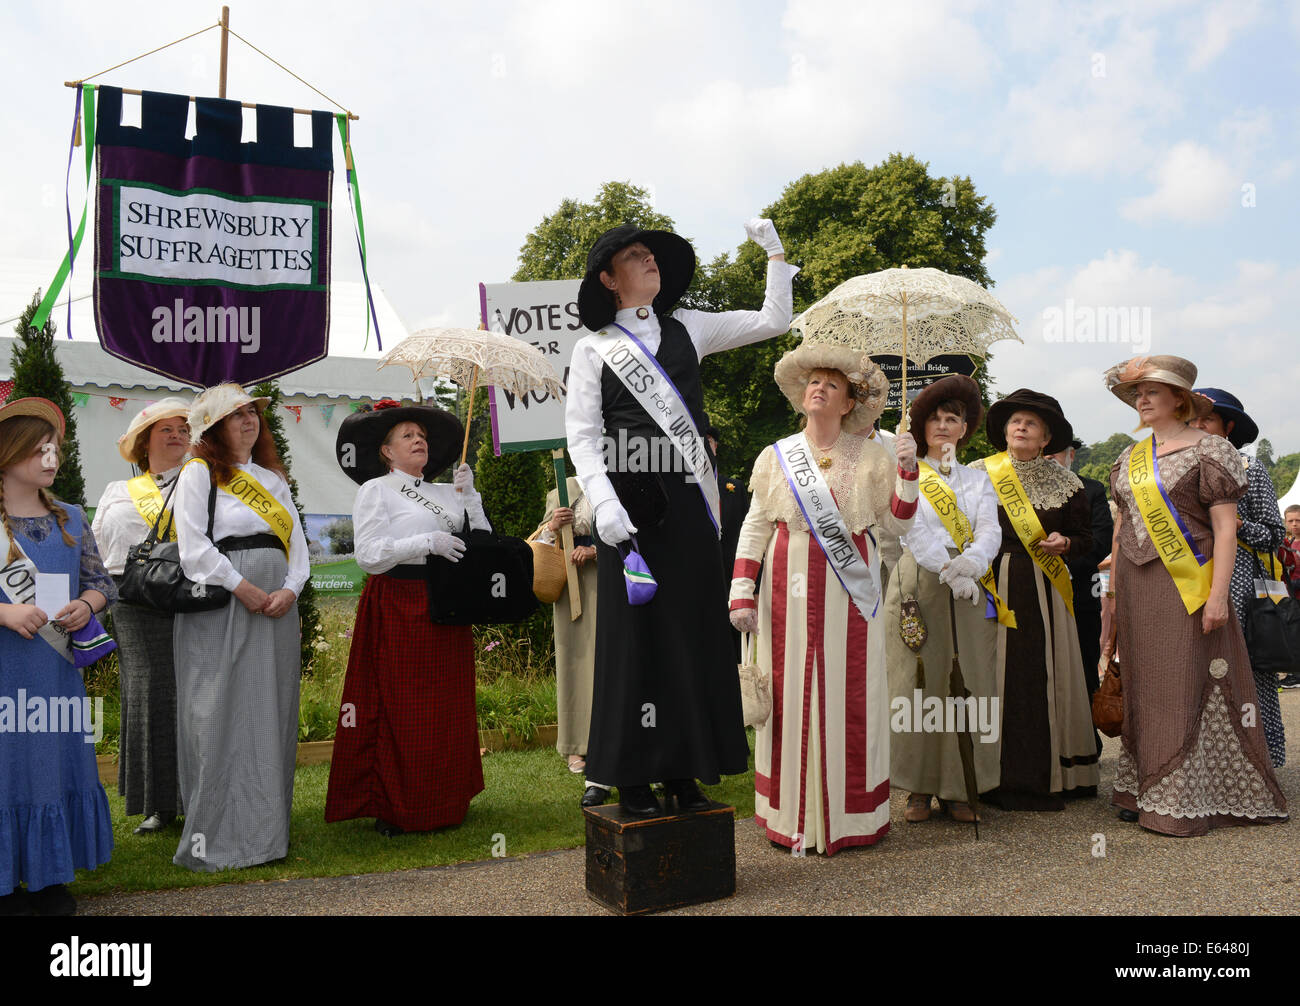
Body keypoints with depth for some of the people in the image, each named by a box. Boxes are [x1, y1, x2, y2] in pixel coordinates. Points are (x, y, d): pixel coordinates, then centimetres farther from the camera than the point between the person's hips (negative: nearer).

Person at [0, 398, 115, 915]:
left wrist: (85, 606, -7)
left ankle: (50, 878, 23)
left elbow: (101, 582, 13)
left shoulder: (70, 518, 9)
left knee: (57, 761, 9)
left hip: (57, 669, 4)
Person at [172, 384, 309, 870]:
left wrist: (289, 589, -5)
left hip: (277, 605, 6)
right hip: (220, 609, -5)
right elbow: (194, 546, -9)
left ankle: (265, 826, 16)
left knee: (271, 714, 7)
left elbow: (297, 542, 12)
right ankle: (213, 836, 1)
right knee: (221, 716, -5)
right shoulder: (198, 474, 2)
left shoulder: (273, 478, 19)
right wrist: (242, 587, -15)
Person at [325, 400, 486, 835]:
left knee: (449, 710, 7)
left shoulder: (445, 492, 17)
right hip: (398, 609, -5)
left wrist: (468, 495, 2)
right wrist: (427, 543, -17)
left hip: (446, 611, 6)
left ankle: (444, 804, 19)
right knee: (400, 713, -5)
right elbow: (368, 555, -11)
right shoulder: (375, 490, 1)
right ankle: (392, 810, 7)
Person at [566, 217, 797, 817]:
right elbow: (581, 436, -2)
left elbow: (772, 321, 19)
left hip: (687, 502, 4)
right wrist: (604, 503, -15)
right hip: (630, 505, -3)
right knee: (634, 633, -1)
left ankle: (682, 773, 15)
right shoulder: (594, 349, 6)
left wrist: (775, 252, 13)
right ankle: (632, 778, 9)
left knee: (693, 631, 4)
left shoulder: (687, 330, 16)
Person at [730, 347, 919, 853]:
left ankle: (853, 815, 13)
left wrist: (907, 471, -9)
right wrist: (741, 593, -2)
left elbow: (898, 523, 4)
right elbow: (756, 527, 5)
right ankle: (794, 817, 11)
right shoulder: (776, 456, 8)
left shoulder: (870, 457, 7)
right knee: (792, 693, 0)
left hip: (850, 591, 0)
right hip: (791, 588, 0)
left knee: (850, 694, 0)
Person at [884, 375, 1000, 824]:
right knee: (918, 682, -3)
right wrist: (951, 572, -20)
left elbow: (990, 531, 3)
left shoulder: (978, 480, 18)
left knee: (969, 681, 0)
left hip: (969, 592, 3)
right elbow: (913, 531, -7)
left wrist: (971, 562, -19)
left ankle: (958, 789, 9)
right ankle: (919, 788, 5)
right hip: (918, 586, -3)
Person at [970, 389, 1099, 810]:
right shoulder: (978, 474, 5)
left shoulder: (1064, 483, 9)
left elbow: (1085, 538, 12)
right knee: (997, 676, -2)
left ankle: (1047, 775, 13)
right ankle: (1000, 779, 6)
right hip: (992, 586, -1)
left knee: (1043, 677, 1)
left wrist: (1064, 543, -8)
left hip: (1043, 591, 1)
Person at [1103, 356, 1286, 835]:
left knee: (1187, 685, -4)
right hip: (1136, 589, 6)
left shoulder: (1209, 449, -4)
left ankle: (1184, 801, 3)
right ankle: (1146, 789, 17)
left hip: (1185, 584, -6)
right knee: (1144, 686, 8)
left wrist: (1218, 594, -17)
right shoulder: (1129, 458, 14)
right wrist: (1113, 592, 14)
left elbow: (1225, 528, -9)